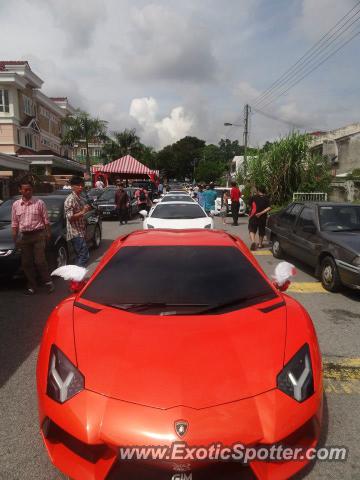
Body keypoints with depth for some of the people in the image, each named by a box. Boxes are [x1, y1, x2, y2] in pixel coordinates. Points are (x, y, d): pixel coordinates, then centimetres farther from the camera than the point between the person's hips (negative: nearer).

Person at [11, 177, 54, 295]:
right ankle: (32, 286, 18)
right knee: (26, 263, 6)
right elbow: (14, 223, 10)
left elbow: (46, 220, 1)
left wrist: (48, 234, -2)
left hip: (38, 234, -3)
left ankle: (48, 282, 12)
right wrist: (15, 238, 7)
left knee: (40, 261, -6)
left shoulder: (39, 203, -3)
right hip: (24, 236, 4)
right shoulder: (16, 205, 6)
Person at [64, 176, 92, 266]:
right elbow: (70, 217, -19)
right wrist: (83, 212, -25)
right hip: (75, 233, -9)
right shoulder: (70, 199, -12)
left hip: (81, 232, 9)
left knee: (80, 255, 13)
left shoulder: (81, 199, 16)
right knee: (84, 255, -13)